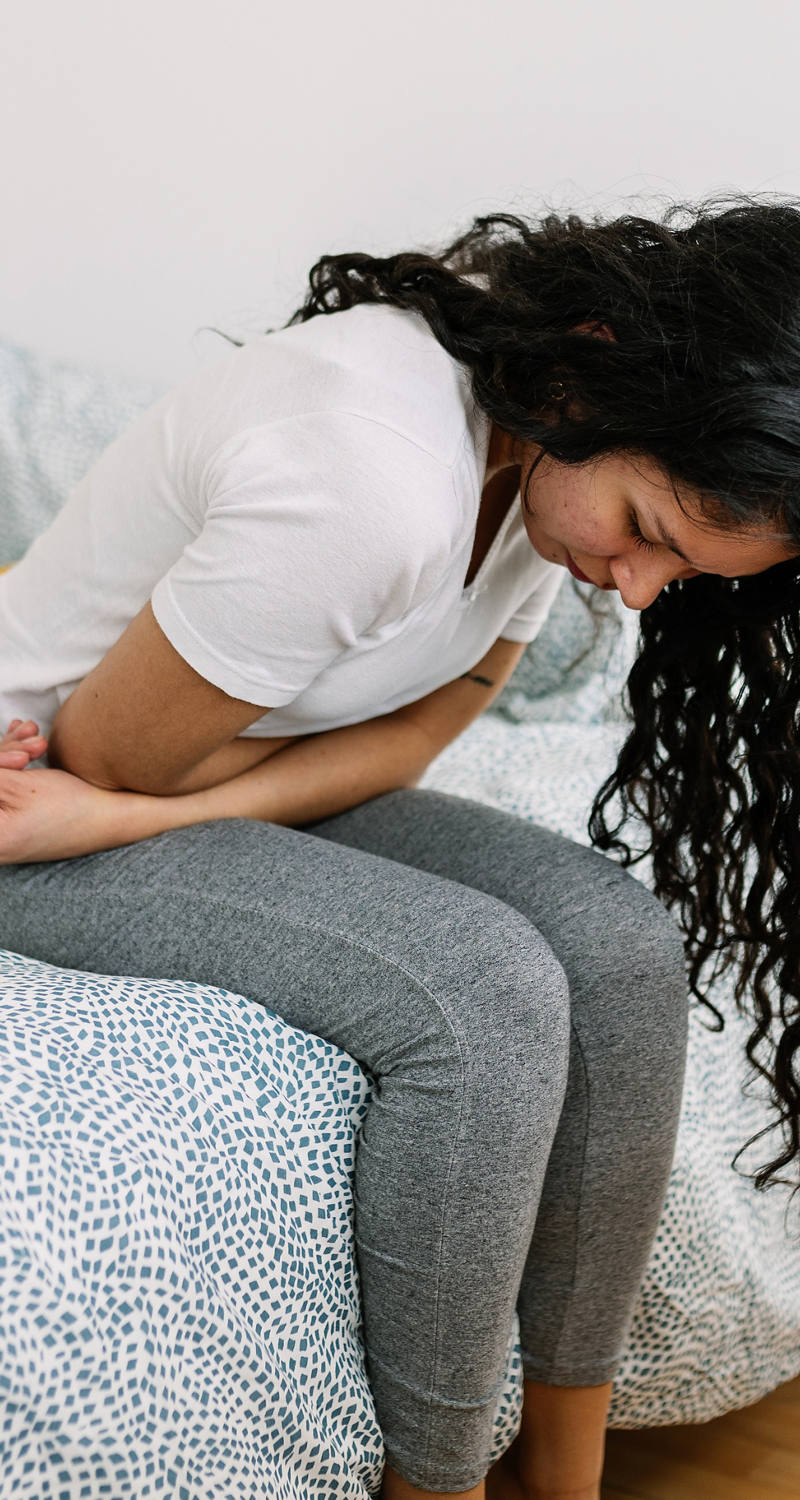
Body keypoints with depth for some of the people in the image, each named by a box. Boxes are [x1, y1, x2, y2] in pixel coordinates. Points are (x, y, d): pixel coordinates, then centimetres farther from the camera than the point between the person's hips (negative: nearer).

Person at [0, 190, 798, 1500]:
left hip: (238, 789, 7)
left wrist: (127, 819, -20)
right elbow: (107, 753, -23)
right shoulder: (367, 491, -36)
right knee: (483, 992, -28)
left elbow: (408, 741, -9)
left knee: (619, 947, -15)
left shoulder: (554, 451, -9)